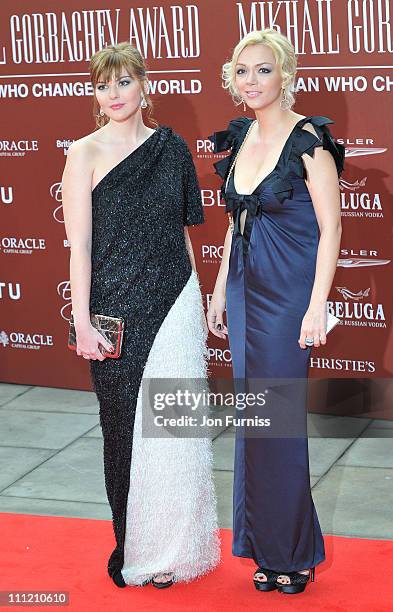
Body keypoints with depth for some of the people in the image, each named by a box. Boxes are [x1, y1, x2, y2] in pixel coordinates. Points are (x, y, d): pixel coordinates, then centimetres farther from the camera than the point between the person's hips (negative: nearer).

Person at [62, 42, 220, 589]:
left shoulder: (171, 147, 7)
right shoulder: (86, 153, -4)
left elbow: (182, 231, 13)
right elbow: (80, 245, -7)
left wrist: (198, 305, 13)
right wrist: (82, 323, -11)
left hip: (174, 303, 3)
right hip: (117, 309, -3)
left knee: (174, 427, 4)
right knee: (125, 427, 6)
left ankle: (171, 550, 20)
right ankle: (132, 549, 22)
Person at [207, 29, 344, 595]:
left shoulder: (309, 139, -12)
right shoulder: (240, 137, 10)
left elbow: (330, 227, -13)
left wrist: (317, 306, -17)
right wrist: (220, 291, 16)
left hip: (288, 294, -7)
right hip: (245, 289, 7)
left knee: (279, 422, -2)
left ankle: (293, 554, 14)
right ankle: (269, 549, 23)